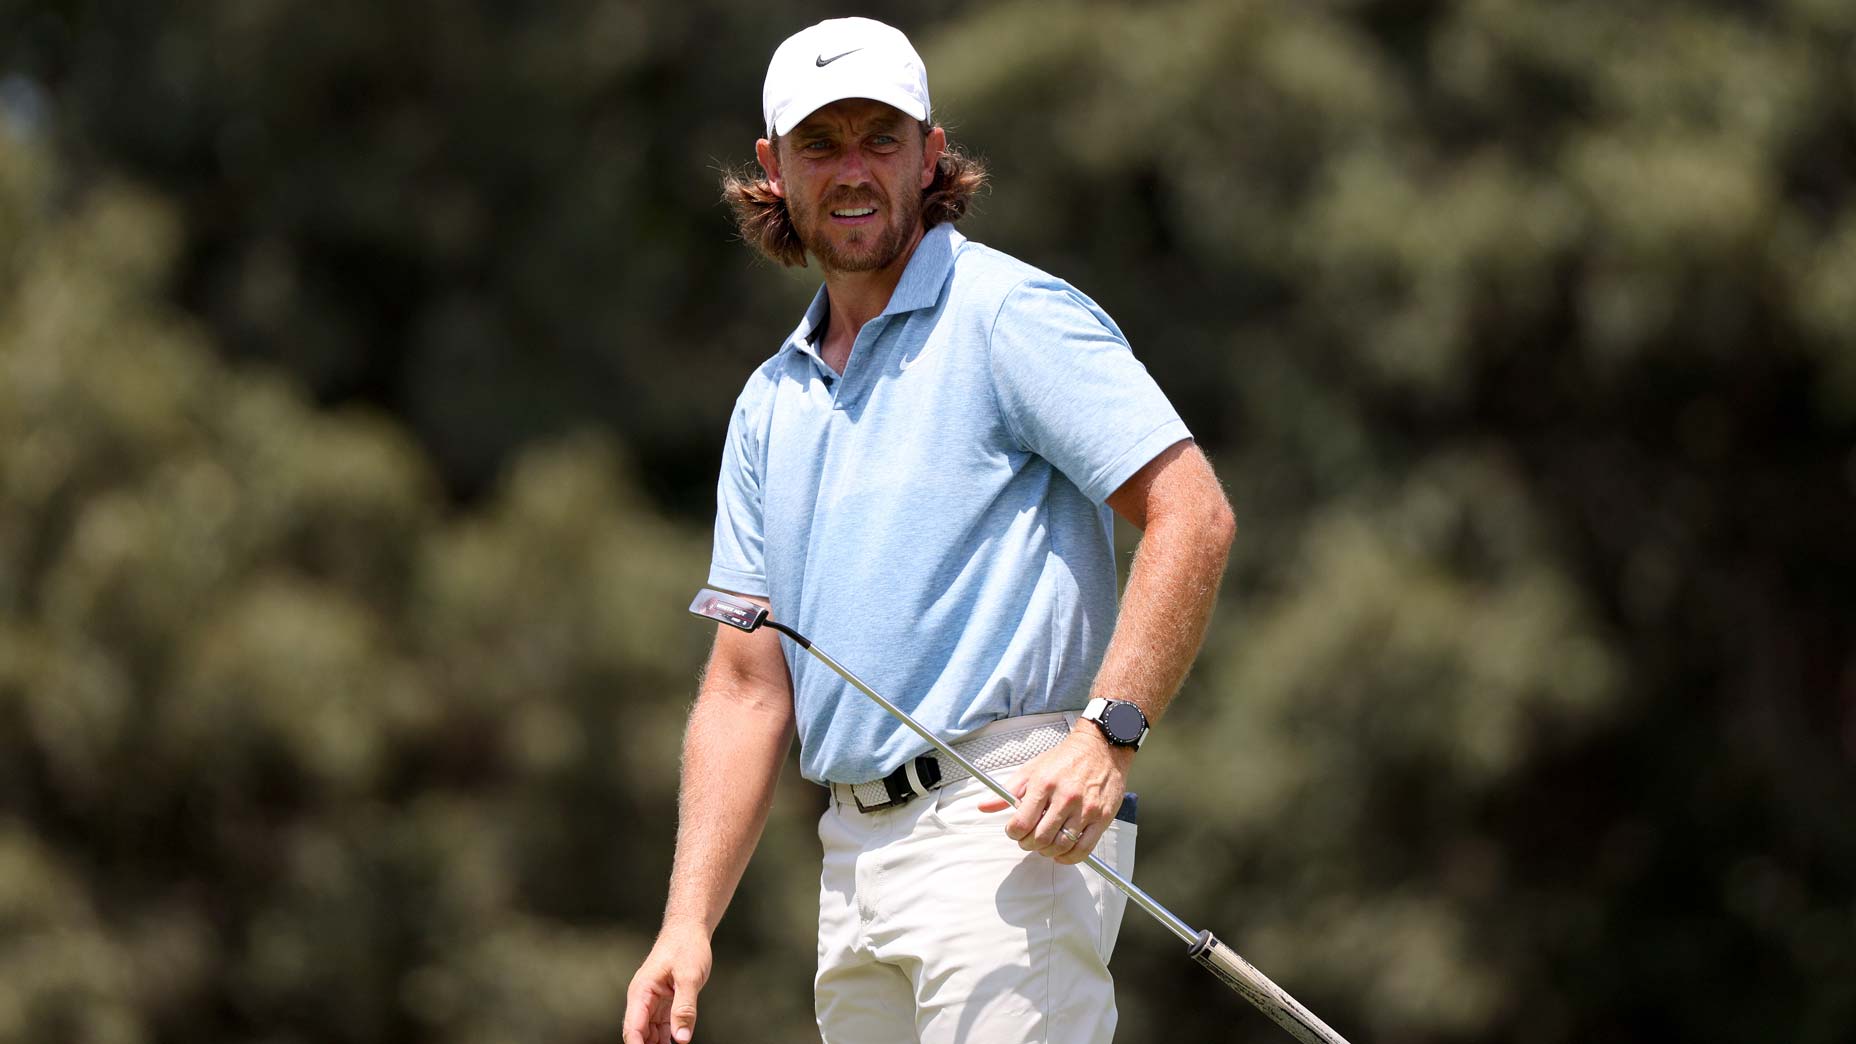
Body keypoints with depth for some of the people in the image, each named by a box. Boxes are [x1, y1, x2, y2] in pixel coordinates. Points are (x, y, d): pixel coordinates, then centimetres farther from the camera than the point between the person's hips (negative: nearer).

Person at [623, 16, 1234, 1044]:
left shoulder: (1011, 317, -3)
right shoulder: (770, 406, 19)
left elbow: (1191, 516, -11)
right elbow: (748, 684, 17)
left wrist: (1107, 735, -23)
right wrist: (688, 922, 7)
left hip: (1013, 829, -8)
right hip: (855, 853, 8)